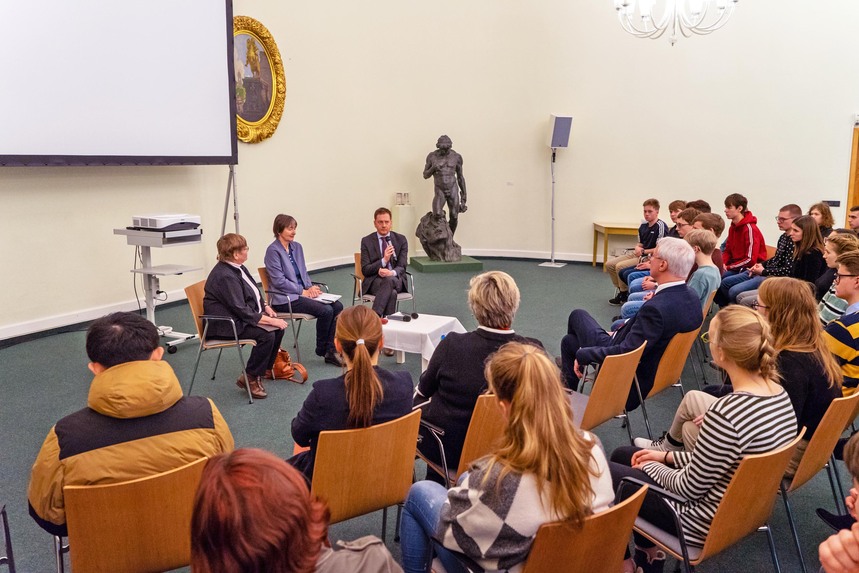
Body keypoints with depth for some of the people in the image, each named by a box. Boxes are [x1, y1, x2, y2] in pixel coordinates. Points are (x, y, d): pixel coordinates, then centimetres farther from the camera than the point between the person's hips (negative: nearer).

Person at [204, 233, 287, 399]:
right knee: (267, 335, -25)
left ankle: (266, 368, 12)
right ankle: (250, 378, -9)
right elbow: (242, 311, -27)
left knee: (278, 328, -2)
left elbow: (255, 292, 19)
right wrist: (269, 320, -24)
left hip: (247, 315, 10)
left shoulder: (238, 268, 6)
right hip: (226, 324, -10)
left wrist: (266, 307, 2)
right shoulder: (225, 276, -24)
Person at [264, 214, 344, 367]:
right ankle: (321, 349, 0)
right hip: (284, 298, -8)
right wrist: (303, 291, -14)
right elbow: (279, 281, -15)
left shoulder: (297, 247, 13)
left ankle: (331, 350, -11)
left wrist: (310, 287, -2)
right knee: (326, 311, -23)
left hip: (302, 292, 8)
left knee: (337, 306, -13)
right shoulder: (273, 250, -10)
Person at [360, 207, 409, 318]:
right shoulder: (367, 241, 5)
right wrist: (384, 260, -18)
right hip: (374, 280, -1)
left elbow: (402, 267, 2)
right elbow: (365, 270, -1)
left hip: (396, 279, 1)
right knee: (391, 292, -36)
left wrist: (392, 273, -23)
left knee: (389, 280, -37)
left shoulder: (401, 240, 9)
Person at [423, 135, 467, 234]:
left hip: (453, 190, 1)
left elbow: (460, 177, 10)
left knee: (454, 217, -1)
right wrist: (433, 168, -16)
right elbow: (425, 175, 6)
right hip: (440, 191, -1)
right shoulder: (432, 156, 0)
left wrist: (463, 195, 9)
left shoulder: (456, 157, 3)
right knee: (437, 214, -26)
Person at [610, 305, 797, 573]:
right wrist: (668, 456, 8)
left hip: (705, 525, -8)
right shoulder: (780, 393, -6)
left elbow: (691, 488, -21)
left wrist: (651, 467, -3)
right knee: (622, 455, 20)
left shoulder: (725, 412, -34)